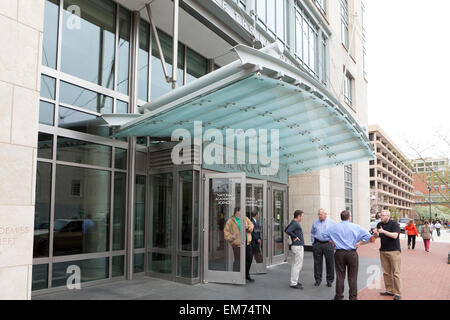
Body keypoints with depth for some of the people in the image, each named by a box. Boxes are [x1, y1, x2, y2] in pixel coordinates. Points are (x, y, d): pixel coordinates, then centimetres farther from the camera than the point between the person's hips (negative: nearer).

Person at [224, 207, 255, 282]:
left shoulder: (245, 219, 12)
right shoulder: (230, 221, -2)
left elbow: (251, 224, 12)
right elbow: (226, 232, -2)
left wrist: (248, 227, -11)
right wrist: (232, 237, -17)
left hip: (247, 242, 6)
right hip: (237, 243, -6)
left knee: (249, 258, 11)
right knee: (238, 260, -7)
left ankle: (247, 275, 31)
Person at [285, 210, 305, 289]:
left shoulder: (294, 223, 12)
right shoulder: (295, 224, -18)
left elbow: (286, 229, 22)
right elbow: (287, 231, -32)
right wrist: (295, 237, -18)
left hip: (299, 246, 10)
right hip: (297, 247, -10)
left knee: (295, 265, 16)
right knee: (298, 265, -5)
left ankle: (295, 281, 24)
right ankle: (294, 283, 0)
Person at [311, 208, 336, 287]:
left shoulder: (331, 222, 4)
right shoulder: (315, 223, 9)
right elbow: (312, 233, 18)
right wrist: (313, 243, 10)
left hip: (328, 244, -1)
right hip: (317, 244, 2)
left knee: (330, 263, 2)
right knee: (317, 263, 4)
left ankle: (329, 280, 15)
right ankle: (318, 280, 15)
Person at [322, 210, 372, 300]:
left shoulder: (334, 226, 2)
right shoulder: (355, 227, -2)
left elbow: (325, 234, 2)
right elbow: (368, 235, -5)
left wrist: (332, 242, 8)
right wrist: (359, 243, 0)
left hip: (339, 253, 2)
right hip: (352, 253, -1)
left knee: (340, 276, 8)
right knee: (352, 277, 6)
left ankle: (339, 296, 15)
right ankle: (353, 297, 10)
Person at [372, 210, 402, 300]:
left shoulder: (394, 224, -7)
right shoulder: (380, 224, 9)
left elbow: (395, 235, -18)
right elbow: (376, 236, 12)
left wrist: (384, 231, -27)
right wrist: (375, 233, -10)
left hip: (394, 251, -5)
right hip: (383, 251, 6)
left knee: (395, 273, -3)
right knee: (386, 272, 7)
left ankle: (398, 294, 3)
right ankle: (389, 290, 17)